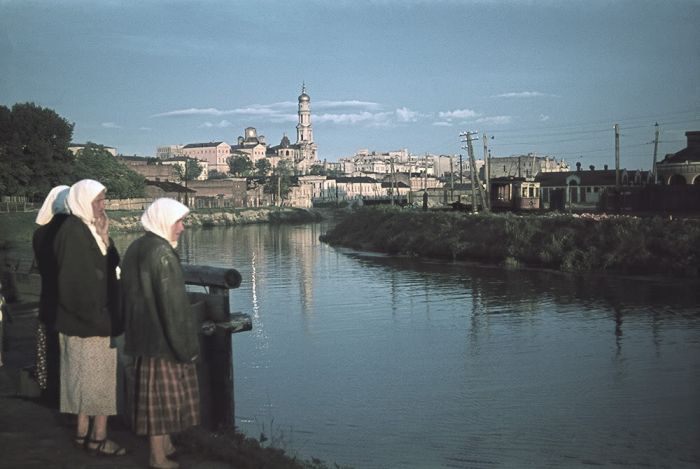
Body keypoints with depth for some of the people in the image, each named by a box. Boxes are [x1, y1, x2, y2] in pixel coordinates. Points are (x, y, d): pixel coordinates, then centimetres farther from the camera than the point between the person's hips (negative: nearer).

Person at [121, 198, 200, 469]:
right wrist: (186, 345, -15)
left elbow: (129, 295, 14)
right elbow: (172, 303, -21)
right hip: (162, 337, -9)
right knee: (162, 395, 1)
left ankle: (164, 444, 31)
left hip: (142, 335, 9)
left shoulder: (136, 249, 7)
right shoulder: (162, 253, -20)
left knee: (154, 393, 18)